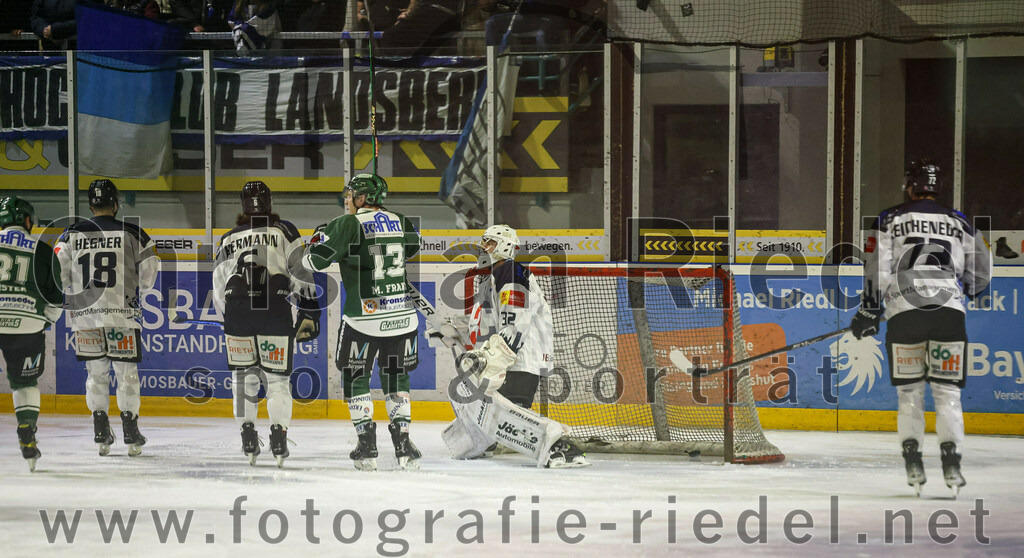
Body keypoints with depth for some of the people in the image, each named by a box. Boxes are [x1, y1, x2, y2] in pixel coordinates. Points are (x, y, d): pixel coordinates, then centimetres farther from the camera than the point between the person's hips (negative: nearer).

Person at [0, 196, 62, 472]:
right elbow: (55, 298, 9)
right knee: (25, 382, 17)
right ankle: (27, 439, 8)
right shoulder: (42, 250, 6)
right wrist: (44, 321, 25)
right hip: (27, 327, 1)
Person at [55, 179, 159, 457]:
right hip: (122, 311, -2)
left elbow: (58, 274, 0)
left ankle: (101, 433, 11)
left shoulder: (72, 234, 3)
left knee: (96, 371, 14)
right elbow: (149, 273, 0)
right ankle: (131, 434, 6)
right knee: (126, 371, 7)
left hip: (84, 313, 2)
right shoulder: (132, 233, -2)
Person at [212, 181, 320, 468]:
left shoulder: (228, 239, 20)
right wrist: (309, 313, 5)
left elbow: (219, 287, 22)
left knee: (243, 373, 13)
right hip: (275, 312, -2)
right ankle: (279, 434, -9)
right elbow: (301, 273, 2)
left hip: (236, 311, 2)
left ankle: (248, 435, 5)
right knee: (277, 376, 5)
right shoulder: (284, 232, 11)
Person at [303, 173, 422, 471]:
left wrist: (321, 235, 12)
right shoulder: (401, 222, 7)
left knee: (355, 377, 11)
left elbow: (316, 260, -9)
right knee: (396, 377, 18)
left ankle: (367, 447, 7)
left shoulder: (349, 225, -9)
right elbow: (412, 247, 27)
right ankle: (403, 445, 11)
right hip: (402, 313, 4)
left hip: (365, 315, -4)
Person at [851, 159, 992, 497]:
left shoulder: (890, 220, 8)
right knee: (947, 391, 5)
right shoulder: (959, 223, 14)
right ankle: (951, 463, -6)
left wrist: (868, 312, 10)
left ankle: (913, 463, 4)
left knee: (909, 391, 10)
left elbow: (877, 270, 1)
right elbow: (981, 272, 17)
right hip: (949, 313, 1)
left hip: (905, 313, -1)